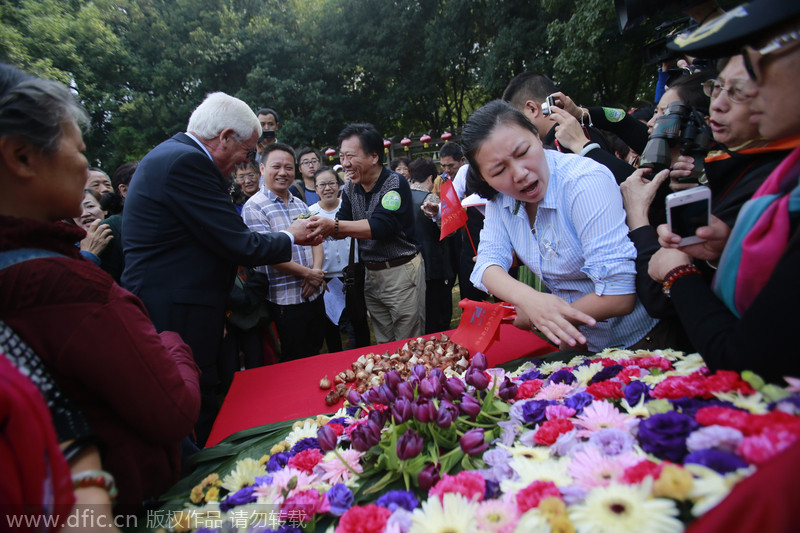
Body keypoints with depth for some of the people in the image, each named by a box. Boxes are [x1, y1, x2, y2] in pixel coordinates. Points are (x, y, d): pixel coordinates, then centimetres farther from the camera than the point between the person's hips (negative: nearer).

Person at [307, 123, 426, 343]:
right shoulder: (351, 188, 6)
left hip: (402, 273, -6)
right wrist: (320, 228, -17)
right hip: (371, 275, 6)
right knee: (383, 346, 16)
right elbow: (341, 230, 6)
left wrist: (334, 226, -36)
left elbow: (383, 226, -27)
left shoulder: (395, 183, -14)